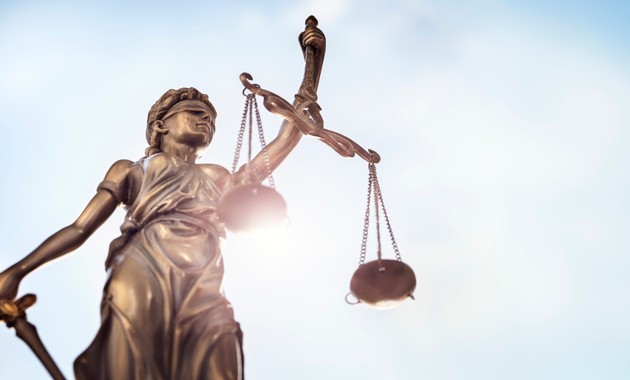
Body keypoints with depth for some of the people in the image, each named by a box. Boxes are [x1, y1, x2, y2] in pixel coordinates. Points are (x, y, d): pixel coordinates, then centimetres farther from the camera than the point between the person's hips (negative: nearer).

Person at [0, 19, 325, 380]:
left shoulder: (220, 178, 24)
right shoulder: (132, 171, 18)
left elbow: (288, 138, 23)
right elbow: (79, 229, 11)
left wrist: (314, 60, 22)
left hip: (203, 304, 2)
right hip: (138, 294, -2)